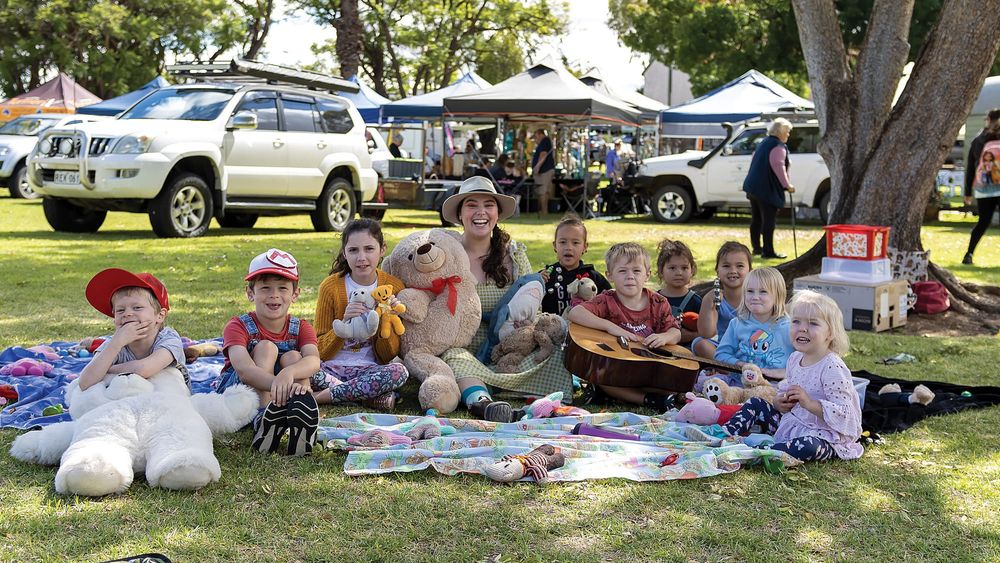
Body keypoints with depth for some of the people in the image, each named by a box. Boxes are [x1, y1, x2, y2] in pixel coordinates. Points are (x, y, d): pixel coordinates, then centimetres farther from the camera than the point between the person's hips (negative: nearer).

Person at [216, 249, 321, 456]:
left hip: (284, 399, 2)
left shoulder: (301, 328, -4)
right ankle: (263, 419, -42)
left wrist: (289, 373, -51)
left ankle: (300, 425, -48)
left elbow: (314, 360, -27)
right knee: (266, 348, -24)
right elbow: (242, 367, -34)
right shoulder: (238, 326, -14)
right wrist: (277, 383, -54)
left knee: (293, 357, -24)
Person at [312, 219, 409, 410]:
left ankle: (321, 396, -21)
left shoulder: (394, 287, -1)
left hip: (368, 369, 1)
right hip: (331, 367, -1)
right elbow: (320, 351, -5)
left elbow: (387, 357, 2)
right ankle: (372, 396, -21)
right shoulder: (331, 286, -4)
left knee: (398, 372, -32)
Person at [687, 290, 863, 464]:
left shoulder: (833, 368, -21)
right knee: (756, 403, 11)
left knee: (808, 446, -40)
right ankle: (723, 434, -2)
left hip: (824, 436, -9)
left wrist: (809, 403, -35)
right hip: (792, 423, 9)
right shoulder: (795, 359, 4)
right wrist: (780, 401, -1)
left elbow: (843, 414, -26)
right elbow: (786, 387, 21)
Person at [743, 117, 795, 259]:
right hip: (767, 188, -9)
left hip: (752, 185, 9)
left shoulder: (764, 143, 18)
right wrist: (787, 185, -14)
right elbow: (778, 166, -19)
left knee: (756, 219, 14)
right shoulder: (778, 146, -11)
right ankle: (768, 251, -7)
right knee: (768, 220, -7)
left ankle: (756, 248, 22)